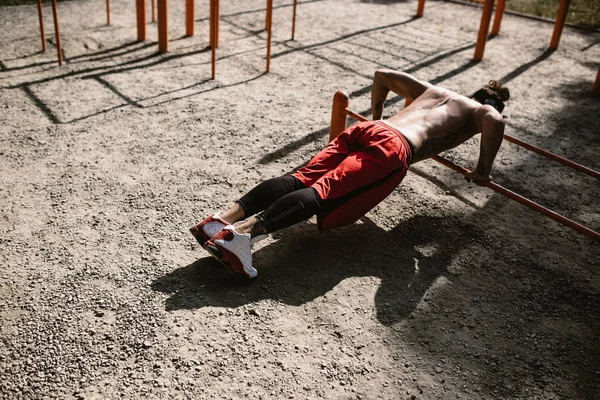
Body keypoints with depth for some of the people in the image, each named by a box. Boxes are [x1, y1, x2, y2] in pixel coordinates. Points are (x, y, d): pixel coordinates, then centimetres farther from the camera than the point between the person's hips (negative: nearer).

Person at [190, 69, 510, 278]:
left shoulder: (433, 90, 40)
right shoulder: (480, 111, 24)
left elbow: (382, 75, 45)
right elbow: (494, 121, -4)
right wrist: (482, 171, 8)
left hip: (364, 130, 6)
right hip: (392, 148, -6)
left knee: (300, 180, -11)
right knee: (323, 193, -23)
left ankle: (225, 218, -28)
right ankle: (244, 232, -43)